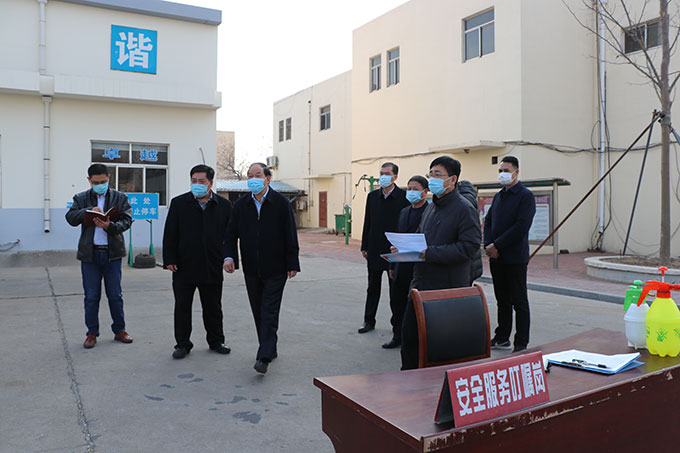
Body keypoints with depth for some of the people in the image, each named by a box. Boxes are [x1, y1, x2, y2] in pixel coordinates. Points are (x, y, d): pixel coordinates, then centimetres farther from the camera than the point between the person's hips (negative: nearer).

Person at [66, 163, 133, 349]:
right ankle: (92, 333, 18)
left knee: (115, 295, 7)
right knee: (91, 297, 7)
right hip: (89, 253, 1)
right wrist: (89, 210, -22)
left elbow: (127, 220, -5)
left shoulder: (120, 198, 5)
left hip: (112, 253, 0)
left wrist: (109, 226, -23)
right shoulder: (81, 199, 8)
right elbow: (71, 217, -7)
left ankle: (119, 330, 19)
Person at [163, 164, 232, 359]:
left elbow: (230, 234, 7)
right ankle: (183, 344, 21)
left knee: (213, 308, 12)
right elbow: (170, 234, 1)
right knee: (182, 307, 7)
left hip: (212, 267, 1)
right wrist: (169, 260, -5)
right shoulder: (178, 203, 2)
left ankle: (216, 341, 27)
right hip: (184, 266, 0)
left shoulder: (224, 205, 4)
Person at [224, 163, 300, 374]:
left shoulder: (281, 203, -5)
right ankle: (270, 349, 26)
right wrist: (229, 256, -11)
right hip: (252, 269, 5)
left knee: (269, 312, -6)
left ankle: (264, 357, -5)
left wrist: (292, 264, -8)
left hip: (275, 269, -4)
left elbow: (290, 236, -5)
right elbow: (231, 233, 6)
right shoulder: (241, 204, 5)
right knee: (258, 311, 12)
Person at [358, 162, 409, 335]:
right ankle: (369, 321, 20)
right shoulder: (372, 196, 7)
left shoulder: (404, 196, -6)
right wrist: (364, 246, 7)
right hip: (375, 250, 4)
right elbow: (367, 222, 10)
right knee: (373, 287, 11)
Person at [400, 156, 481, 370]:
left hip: (448, 288, -8)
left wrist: (430, 253, -22)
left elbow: (469, 246, -19)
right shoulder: (431, 207, 16)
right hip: (421, 284, 8)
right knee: (409, 336, 12)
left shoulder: (464, 209, -10)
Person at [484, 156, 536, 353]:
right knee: (502, 300, 15)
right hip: (496, 258, 7)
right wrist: (488, 246, -2)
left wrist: (497, 246, -16)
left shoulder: (526, 195, -7)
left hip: (515, 258, -7)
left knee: (519, 302, 1)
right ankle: (502, 338, 25)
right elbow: (488, 221, 14)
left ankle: (521, 344, 8)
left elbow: (522, 226, -17)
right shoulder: (498, 196, 16)